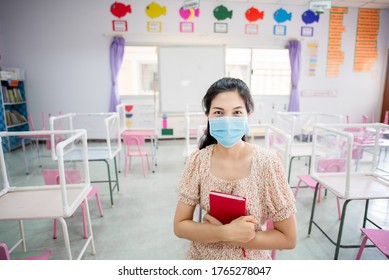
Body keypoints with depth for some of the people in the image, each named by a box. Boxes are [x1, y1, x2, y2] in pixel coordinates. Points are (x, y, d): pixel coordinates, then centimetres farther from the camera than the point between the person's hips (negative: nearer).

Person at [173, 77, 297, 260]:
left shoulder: (267, 163, -21)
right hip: (201, 257, 2)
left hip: (250, 259, -1)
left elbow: (288, 238, -15)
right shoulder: (197, 161, -15)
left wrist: (225, 236, -21)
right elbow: (180, 226, -11)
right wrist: (228, 232, -25)